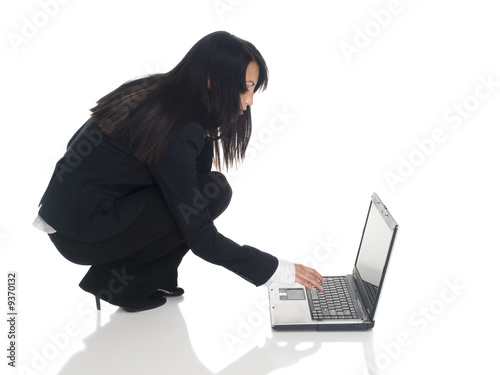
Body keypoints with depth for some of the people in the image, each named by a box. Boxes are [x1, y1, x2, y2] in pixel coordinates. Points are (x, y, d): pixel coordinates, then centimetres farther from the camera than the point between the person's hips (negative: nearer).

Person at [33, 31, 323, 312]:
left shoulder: (159, 89, 0)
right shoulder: (172, 132, -26)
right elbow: (202, 239, -21)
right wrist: (280, 270, -15)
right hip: (81, 235, -8)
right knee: (214, 191, -16)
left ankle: (159, 277, 7)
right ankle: (118, 284, -3)